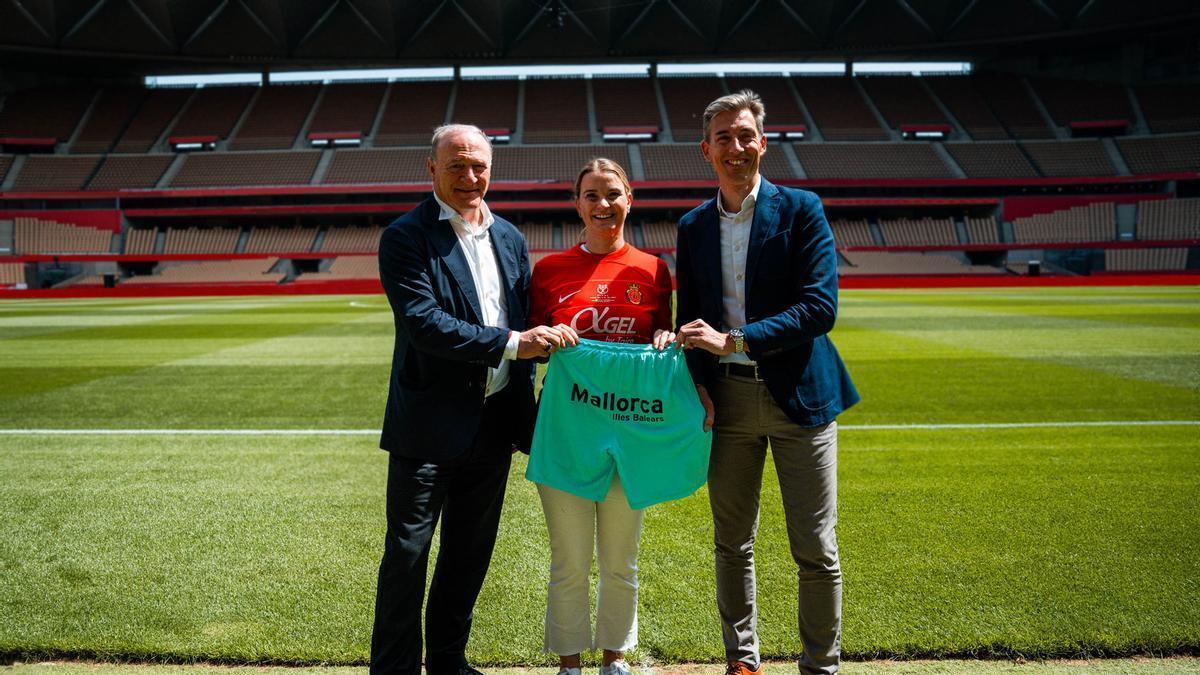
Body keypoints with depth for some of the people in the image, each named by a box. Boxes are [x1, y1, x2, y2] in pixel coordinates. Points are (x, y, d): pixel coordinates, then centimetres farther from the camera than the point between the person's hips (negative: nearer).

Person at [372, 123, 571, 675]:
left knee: (470, 552, 16)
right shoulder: (406, 237, -8)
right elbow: (423, 322, -20)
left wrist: (523, 408, 10)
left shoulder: (510, 238, 11)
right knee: (407, 554, 3)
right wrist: (509, 343, -24)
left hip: (494, 422, 6)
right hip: (429, 423, -6)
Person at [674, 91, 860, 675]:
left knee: (815, 550, 2)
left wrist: (733, 341, -18)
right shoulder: (693, 227, 10)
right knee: (732, 545, 12)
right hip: (726, 400, 4)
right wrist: (697, 383, -4)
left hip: (797, 393, -3)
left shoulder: (801, 210, -3)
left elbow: (820, 307, -13)